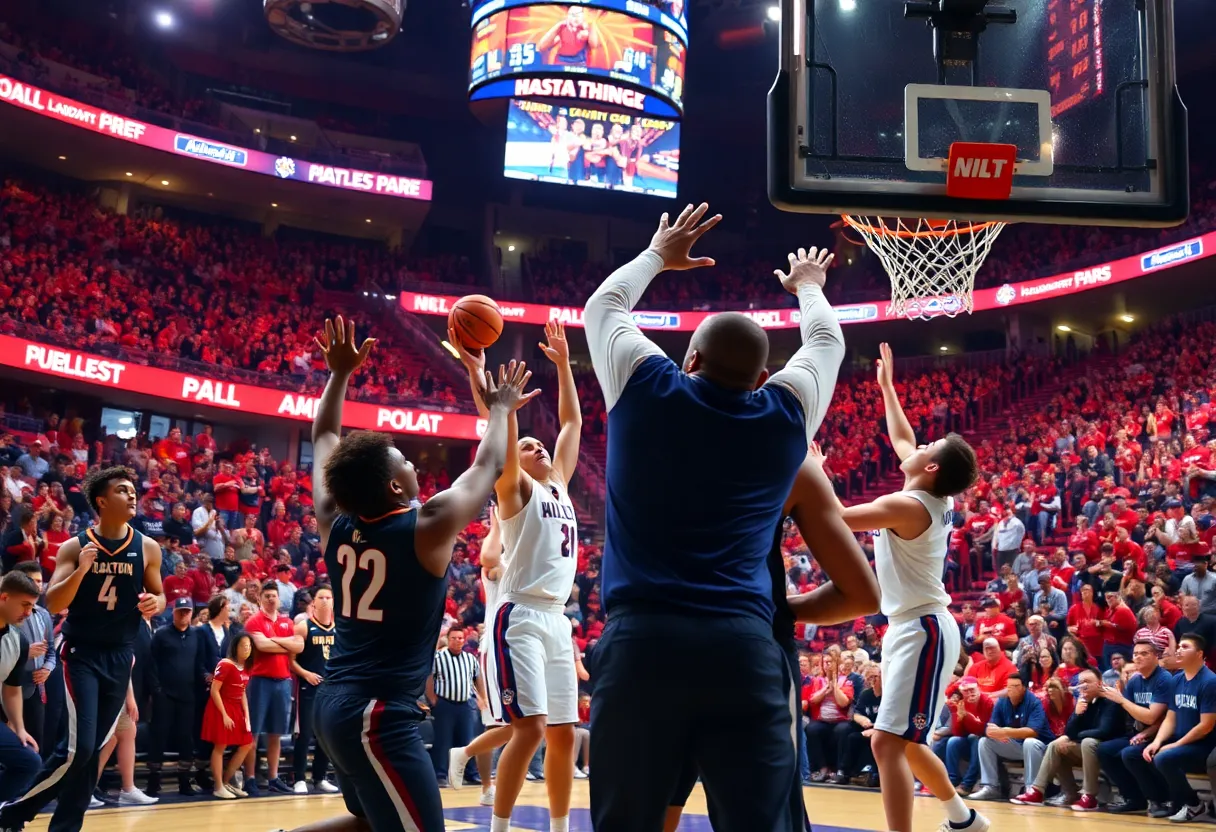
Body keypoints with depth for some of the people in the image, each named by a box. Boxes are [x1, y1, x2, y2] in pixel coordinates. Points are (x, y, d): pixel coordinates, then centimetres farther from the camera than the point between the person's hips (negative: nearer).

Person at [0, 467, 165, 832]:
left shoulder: (147, 548, 2)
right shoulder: (74, 547, -5)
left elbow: (158, 594, 14)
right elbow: (53, 604, -9)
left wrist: (155, 603, -9)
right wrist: (81, 570, -25)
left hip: (121, 656, 4)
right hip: (81, 653, -4)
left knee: (92, 749, 7)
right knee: (79, 747, -13)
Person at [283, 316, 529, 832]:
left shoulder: (335, 524, 3)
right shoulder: (429, 526, -12)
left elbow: (325, 441, 19)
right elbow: (489, 466, 4)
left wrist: (340, 372, 24)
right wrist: (500, 410, 20)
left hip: (334, 701, 9)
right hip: (380, 712, -8)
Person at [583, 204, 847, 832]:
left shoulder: (645, 390, 7)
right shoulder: (786, 414, 11)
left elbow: (602, 306, 28)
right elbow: (826, 340, 33)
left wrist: (658, 256, 44)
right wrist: (808, 286, 52)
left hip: (640, 640, -1)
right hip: (746, 646, 1)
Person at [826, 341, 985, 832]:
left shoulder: (906, 507, -18)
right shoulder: (935, 498, 7)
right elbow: (901, 440, 24)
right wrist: (886, 386, 31)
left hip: (922, 630, -10)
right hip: (912, 627, 10)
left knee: (888, 742, -18)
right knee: (907, 743, 21)